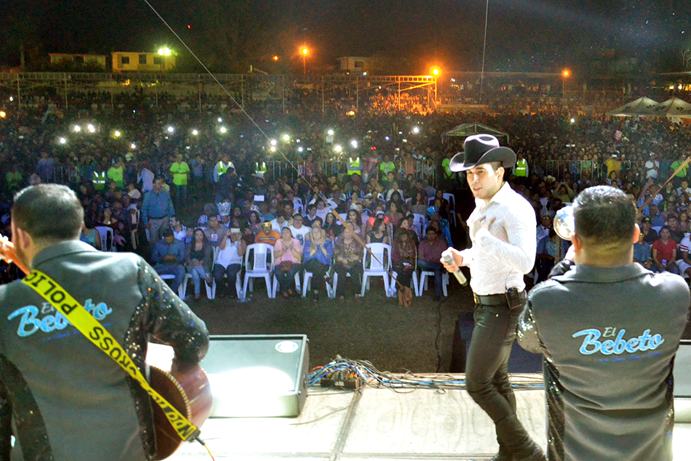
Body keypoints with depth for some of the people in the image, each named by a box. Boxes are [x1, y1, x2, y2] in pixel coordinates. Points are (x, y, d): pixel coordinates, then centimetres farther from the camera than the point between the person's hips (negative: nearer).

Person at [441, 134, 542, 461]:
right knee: (497, 380, 17)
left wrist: (483, 236, -31)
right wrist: (462, 258, 6)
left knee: (477, 384, -7)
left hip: (502, 305, -10)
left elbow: (524, 262, -31)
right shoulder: (483, 206, 10)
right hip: (486, 302, 10)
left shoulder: (516, 209, -20)